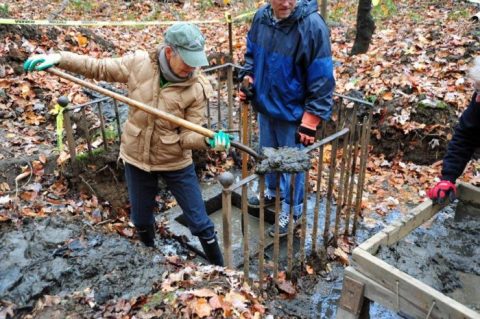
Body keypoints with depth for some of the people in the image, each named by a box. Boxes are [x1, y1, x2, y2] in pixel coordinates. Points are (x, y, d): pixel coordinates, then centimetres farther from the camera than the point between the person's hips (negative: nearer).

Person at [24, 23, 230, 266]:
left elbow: (189, 134, -16)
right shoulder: (138, 63, -13)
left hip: (176, 163, -2)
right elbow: (98, 68, 1)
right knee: (141, 220, 22)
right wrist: (58, 58, -8)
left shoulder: (197, 88, -19)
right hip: (137, 157, 3)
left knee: (199, 223, 6)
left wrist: (209, 140, -37)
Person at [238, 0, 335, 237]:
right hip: (265, 106, 6)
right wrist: (247, 78, -3)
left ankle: (292, 211, 31)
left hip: (293, 112, -6)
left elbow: (322, 80, -20)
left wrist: (310, 122, -20)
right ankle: (272, 192, 50)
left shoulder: (313, 26, -23)